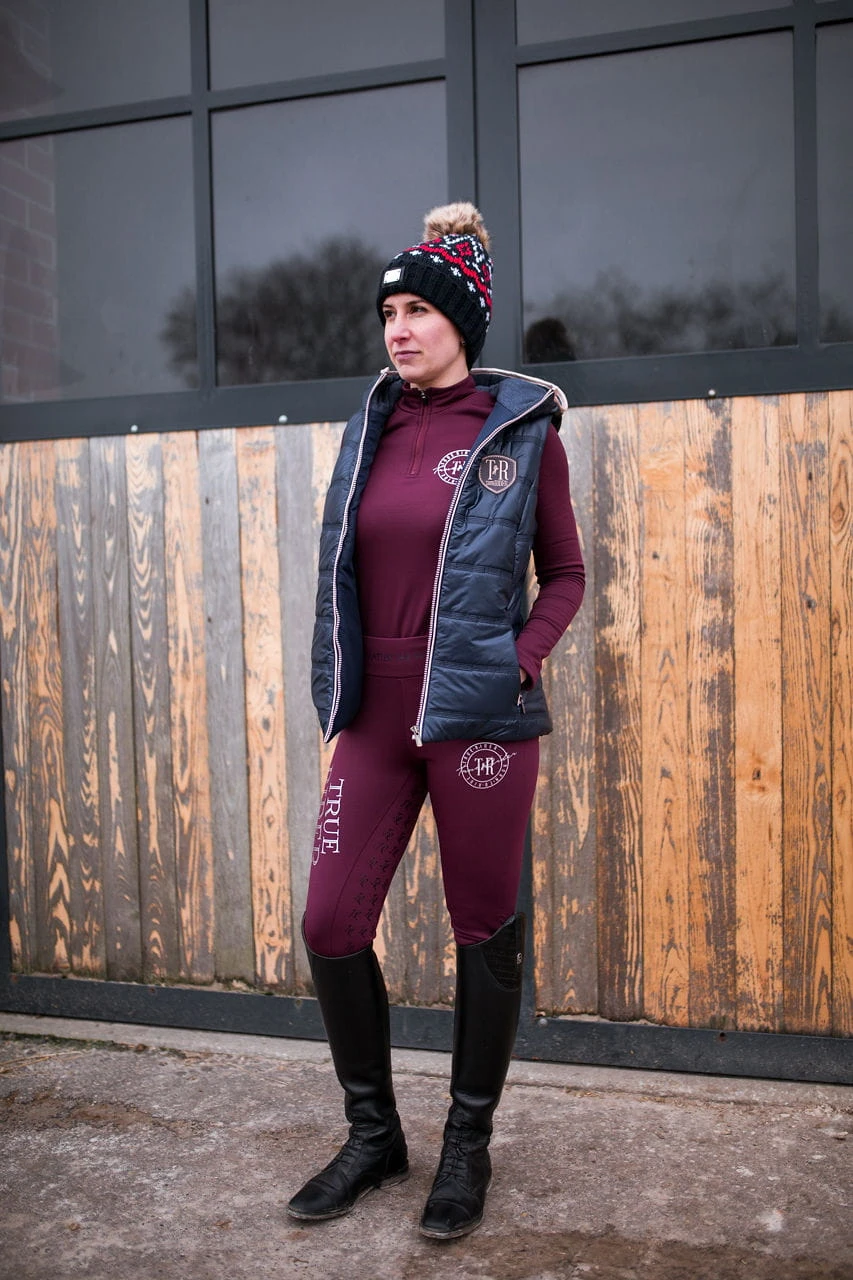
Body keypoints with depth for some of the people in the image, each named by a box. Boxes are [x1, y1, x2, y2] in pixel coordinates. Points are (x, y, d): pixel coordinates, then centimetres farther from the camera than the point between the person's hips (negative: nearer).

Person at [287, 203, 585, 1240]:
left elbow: (565, 573, 4)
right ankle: (373, 1134, 26)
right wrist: (346, 690, 7)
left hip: (479, 716, -4)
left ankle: (468, 1147, 27)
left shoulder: (522, 431, -2)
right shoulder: (373, 427, 10)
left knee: (484, 931, 6)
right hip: (376, 718, 4)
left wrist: (520, 658, -11)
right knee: (331, 926, 3)